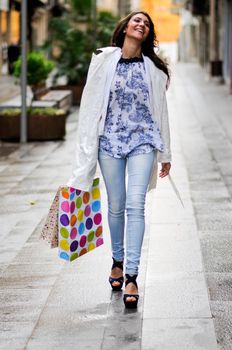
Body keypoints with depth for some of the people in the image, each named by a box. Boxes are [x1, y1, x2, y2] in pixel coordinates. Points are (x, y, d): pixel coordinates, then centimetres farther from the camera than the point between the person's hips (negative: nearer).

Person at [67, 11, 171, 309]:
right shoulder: (104, 60, 2)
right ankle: (117, 261, 32)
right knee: (116, 206, 9)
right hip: (110, 139, 0)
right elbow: (90, 105, 2)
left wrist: (165, 154, 12)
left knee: (135, 205, -11)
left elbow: (160, 110, 10)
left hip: (143, 139, 0)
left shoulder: (153, 68, 6)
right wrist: (86, 151, 0)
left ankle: (131, 276, -11)